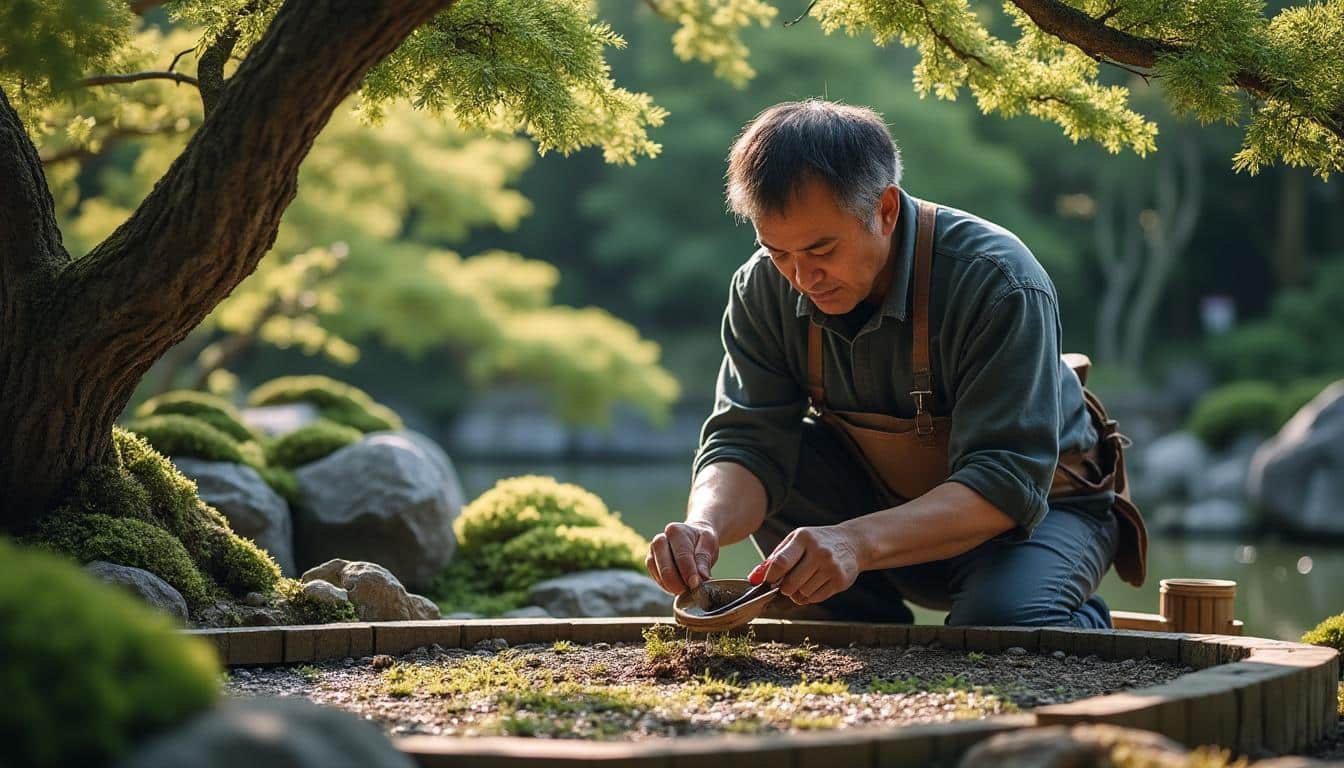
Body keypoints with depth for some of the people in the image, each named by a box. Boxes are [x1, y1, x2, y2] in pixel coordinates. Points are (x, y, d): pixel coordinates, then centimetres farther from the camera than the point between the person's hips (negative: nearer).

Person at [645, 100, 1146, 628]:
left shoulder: (999, 283, -30)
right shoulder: (764, 288, -14)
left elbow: (1006, 482, -35)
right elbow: (746, 441, -19)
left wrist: (858, 542, -50)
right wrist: (705, 526, -43)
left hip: (1038, 509, -5)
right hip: (885, 502, 5)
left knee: (998, 621, -36)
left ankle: (1081, 625, 0)